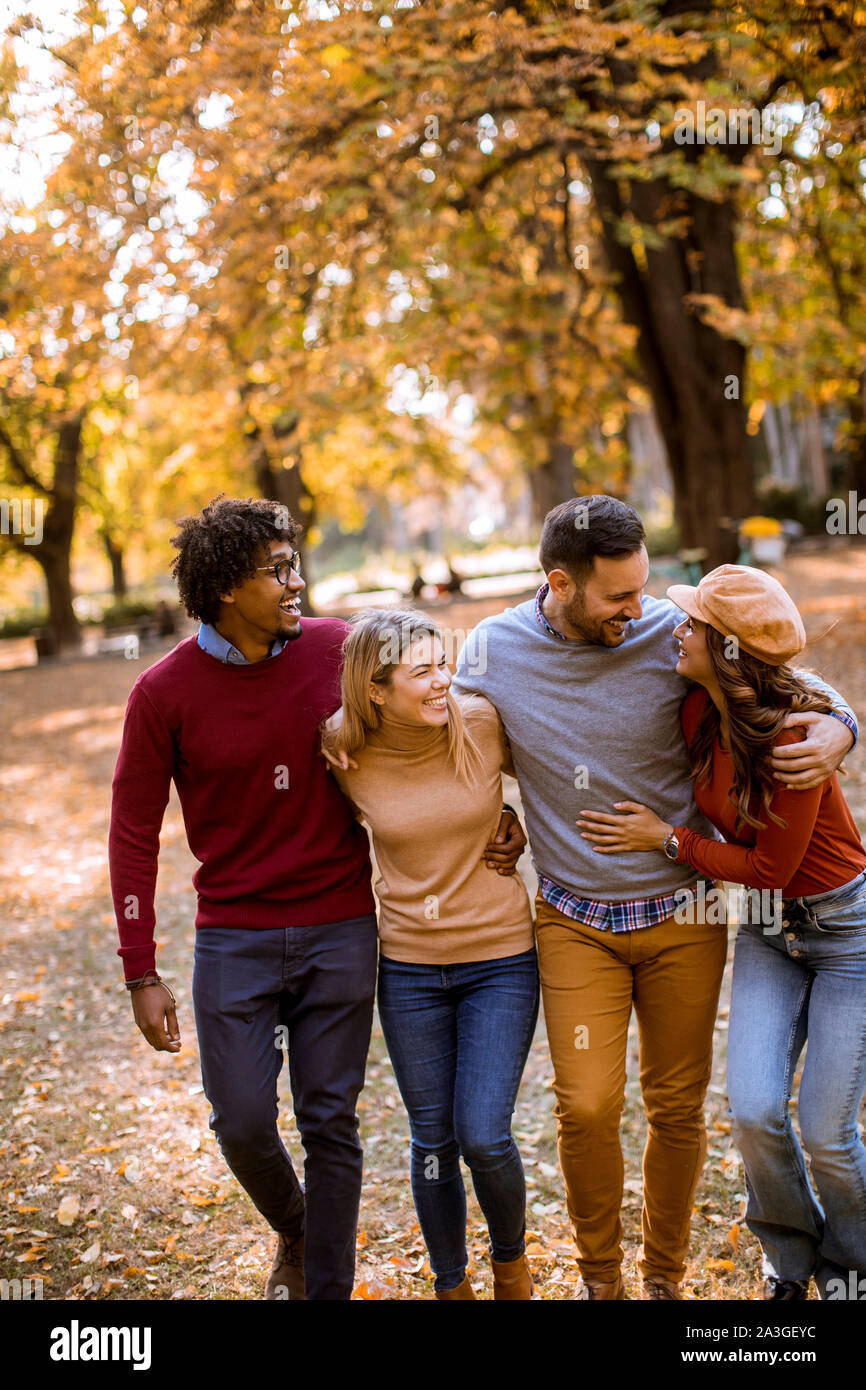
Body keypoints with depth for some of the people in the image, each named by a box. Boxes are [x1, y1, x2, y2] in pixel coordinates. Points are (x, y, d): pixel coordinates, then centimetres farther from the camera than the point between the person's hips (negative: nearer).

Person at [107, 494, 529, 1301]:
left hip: (340, 930, 1)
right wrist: (141, 974, -5)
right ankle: (293, 1233, 34)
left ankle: (328, 1288, 23)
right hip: (235, 936, 0)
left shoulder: (339, 651, -5)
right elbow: (133, 833, -3)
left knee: (330, 1124, 6)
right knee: (242, 1120, 1)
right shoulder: (165, 692, -8)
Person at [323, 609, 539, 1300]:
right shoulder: (348, 757, -11)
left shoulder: (484, 725, -13)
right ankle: (451, 1283, 33)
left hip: (500, 958, -1)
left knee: (483, 1136, -5)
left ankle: (511, 1259, 27)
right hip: (408, 967, 1)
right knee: (433, 1140, 10)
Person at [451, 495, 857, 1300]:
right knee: (586, 1107, -5)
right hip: (574, 921, 0)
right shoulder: (492, 650, -9)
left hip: (682, 914, 0)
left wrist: (833, 735, -23)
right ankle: (599, 1276, 22)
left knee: (677, 1108, 9)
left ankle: (664, 1276, 32)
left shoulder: (676, 637, -13)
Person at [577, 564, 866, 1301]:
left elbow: (771, 865, -20)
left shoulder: (794, 736, -29)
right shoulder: (698, 711, -10)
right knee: (755, 1112, -7)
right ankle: (792, 1256, 22)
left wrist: (668, 840, -16)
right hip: (768, 929, 5)